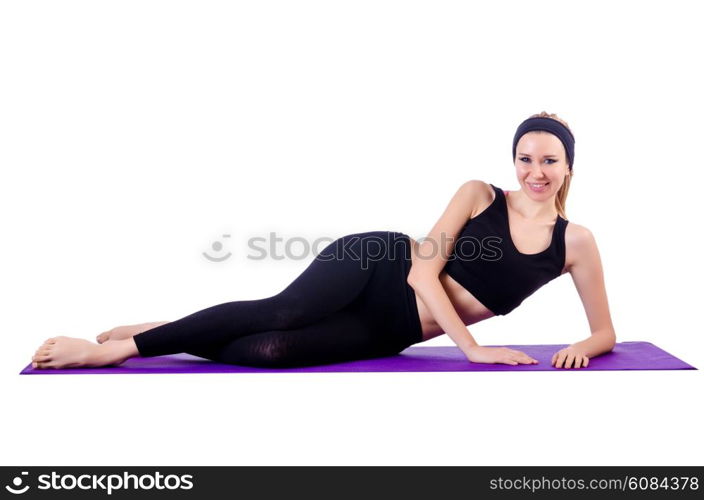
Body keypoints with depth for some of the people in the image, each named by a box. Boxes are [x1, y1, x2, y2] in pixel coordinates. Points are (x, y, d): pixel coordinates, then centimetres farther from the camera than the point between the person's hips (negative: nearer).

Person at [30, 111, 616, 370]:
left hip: (391, 332, 0)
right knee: (279, 313, -31)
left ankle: (120, 348, -8)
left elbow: (606, 333, 7)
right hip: (376, 265, 0)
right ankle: (135, 336, -15)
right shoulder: (479, 194, -3)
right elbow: (423, 270, -10)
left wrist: (580, 348, -17)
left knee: (268, 350, -22)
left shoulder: (575, 242, 1)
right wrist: (472, 347, -19)